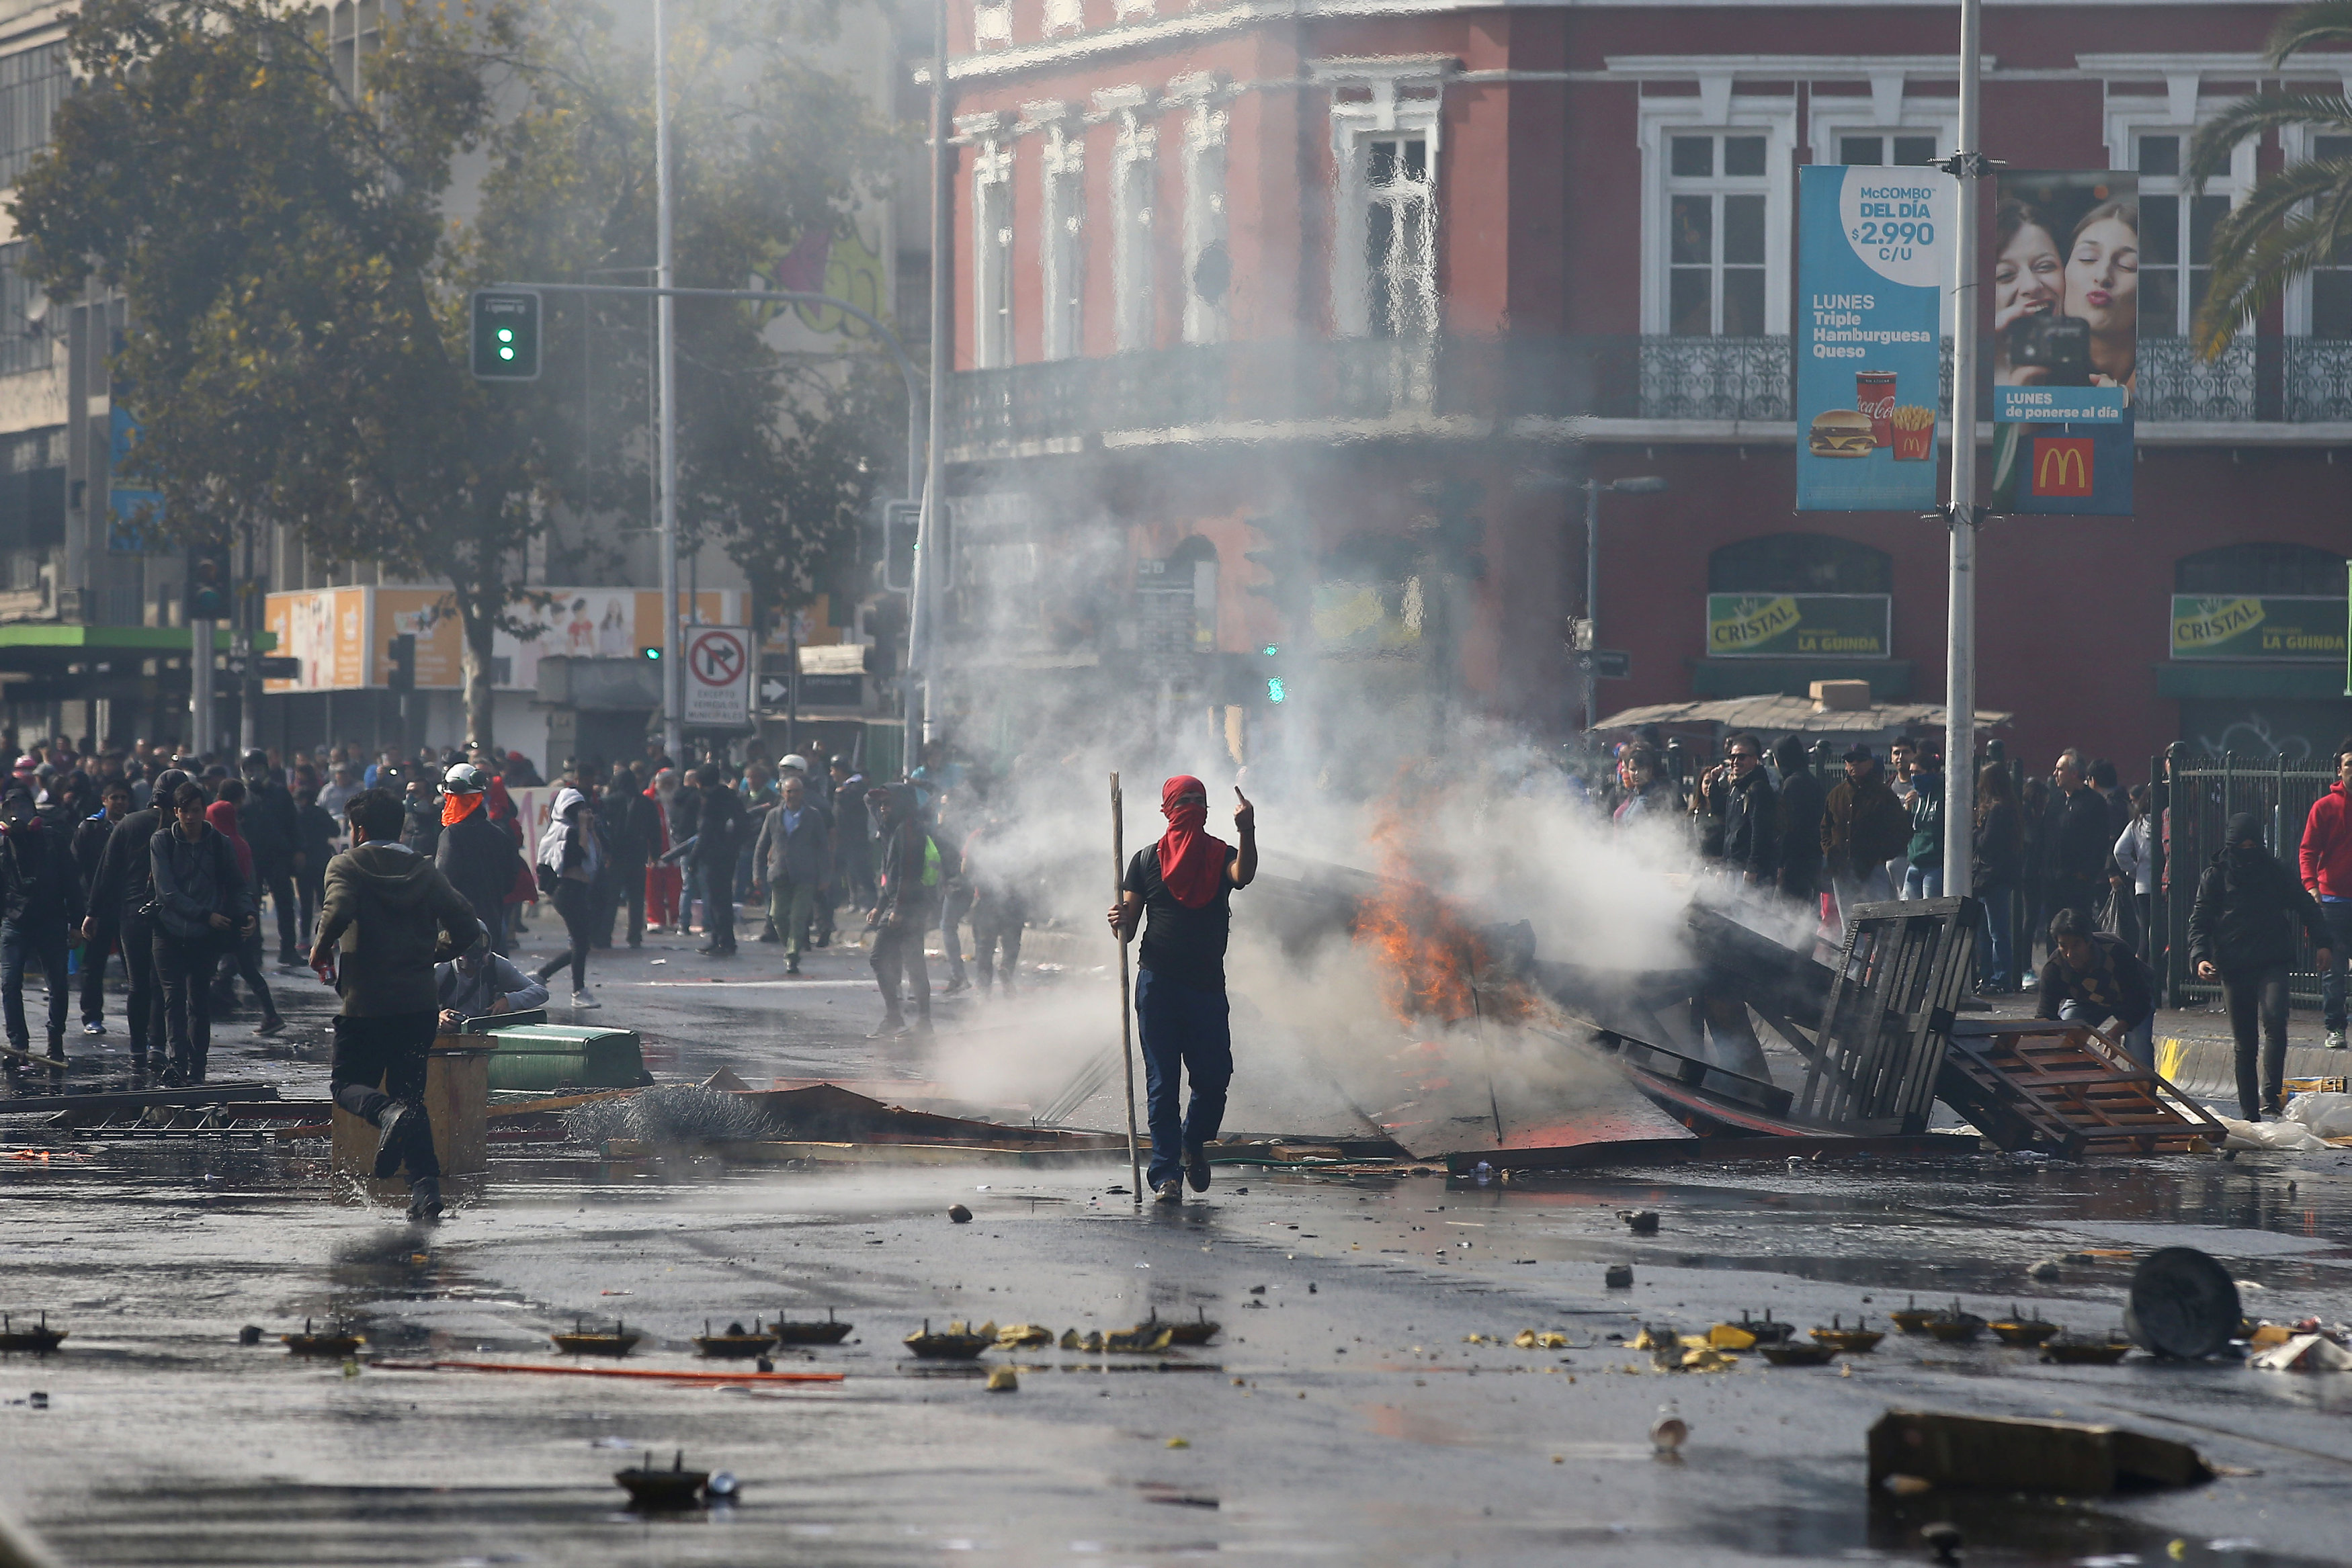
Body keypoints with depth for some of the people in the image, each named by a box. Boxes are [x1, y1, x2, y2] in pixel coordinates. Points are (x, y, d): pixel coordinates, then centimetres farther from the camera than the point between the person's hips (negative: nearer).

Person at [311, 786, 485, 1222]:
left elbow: (339, 912, -22)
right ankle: (425, 1183, -5)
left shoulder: (347, 866, -2)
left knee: (347, 1084, 11)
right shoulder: (425, 871, 9)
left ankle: (388, 1113, -23)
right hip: (421, 1002, 4)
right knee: (410, 1092, 12)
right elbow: (467, 929, 3)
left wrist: (321, 949, -3)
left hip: (365, 1002, -4)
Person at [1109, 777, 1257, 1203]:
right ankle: (1166, 1174, -1)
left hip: (1207, 983, 1)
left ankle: (1194, 1142, 29)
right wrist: (1120, 923, -16)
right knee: (1162, 1082, -2)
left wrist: (1247, 833, -34)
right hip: (1158, 982, -1)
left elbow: (1243, 876, -17)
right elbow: (1128, 924, 8)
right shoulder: (1148, 860, 9)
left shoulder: (1221, 856, 7)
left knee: (1214, 1076, 0)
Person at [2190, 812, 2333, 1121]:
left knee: (2274, 1021, -23)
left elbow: (2305, 907, 17)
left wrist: (2322, 943, 6)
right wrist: (2200, 956, -12)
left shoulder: (2273, 871, 11)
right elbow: (2199, 921, 5)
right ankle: (2249, 1113, 9)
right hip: (2233, 966, 0)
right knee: (2244, 1043, 3)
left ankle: (2269, 1099, -24)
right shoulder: (2216, 875, 7)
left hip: (2272, 964, 0)